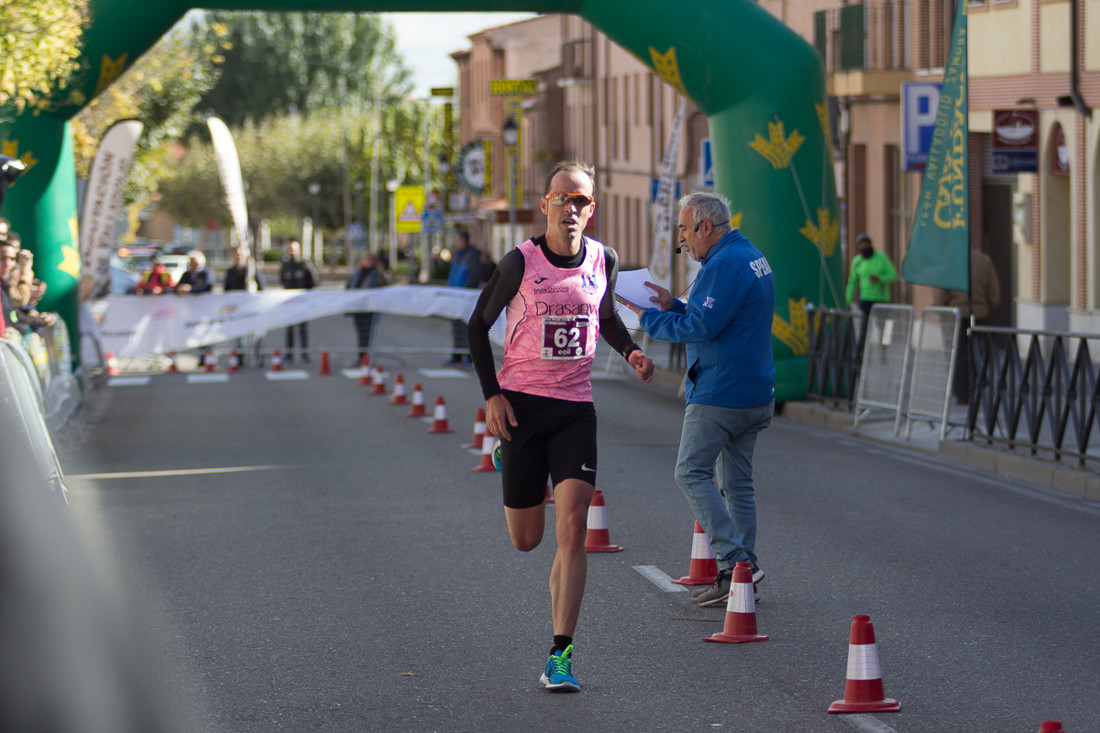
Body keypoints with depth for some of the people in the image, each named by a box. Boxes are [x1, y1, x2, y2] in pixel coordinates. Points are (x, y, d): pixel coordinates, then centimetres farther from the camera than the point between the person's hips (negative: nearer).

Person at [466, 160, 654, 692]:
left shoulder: (603, 261, 2)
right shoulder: (520, 262, -8)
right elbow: (478, 326, 2)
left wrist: (631, 351, 2)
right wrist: (491, 395, -7)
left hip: (576, 408, 2)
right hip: (521, 405, -2)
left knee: (573, 528, -13)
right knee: (525, 539, 7)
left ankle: (560, 655, -12)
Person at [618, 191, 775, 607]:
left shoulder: (725, 265, -17)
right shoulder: (751, 258, 17)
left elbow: (701, 327, -22)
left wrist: (650, 318, -10)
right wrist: (672, 305, 13)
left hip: (719, 395, -10)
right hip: (754, 393, 10)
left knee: (692, 473, -5)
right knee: (736, 482, 11)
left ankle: (734, 561, -12)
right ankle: (743, 571, 11)